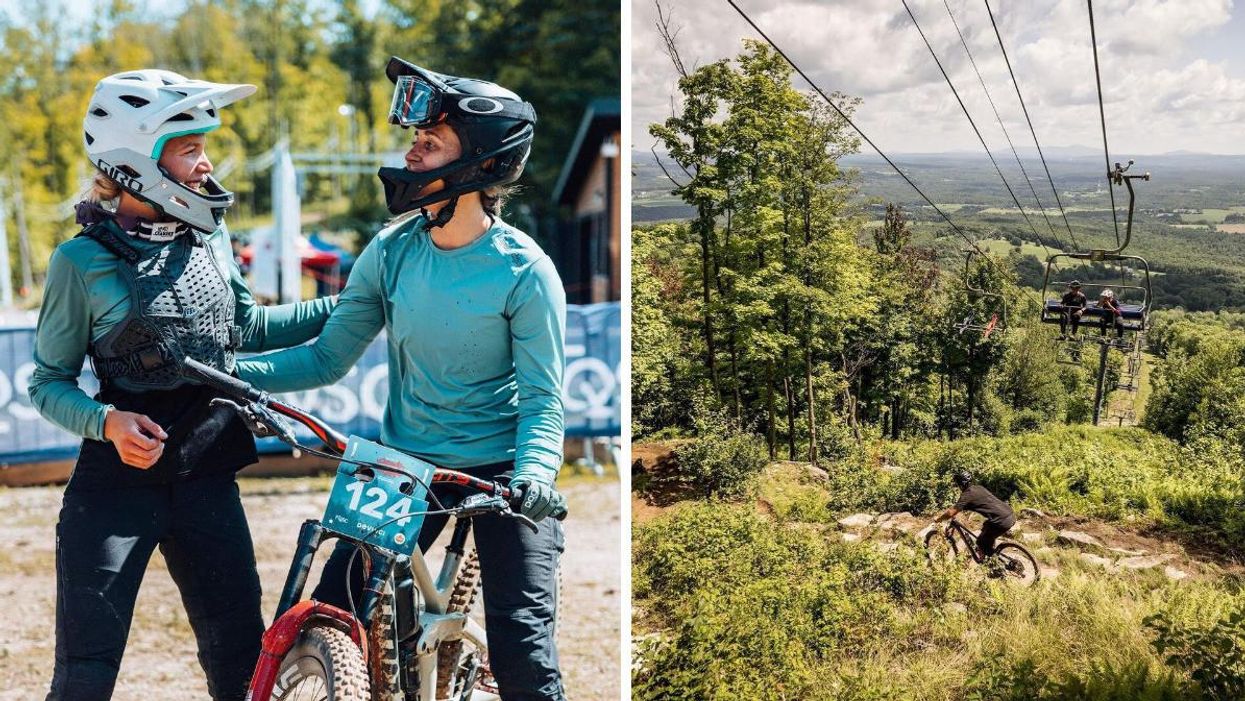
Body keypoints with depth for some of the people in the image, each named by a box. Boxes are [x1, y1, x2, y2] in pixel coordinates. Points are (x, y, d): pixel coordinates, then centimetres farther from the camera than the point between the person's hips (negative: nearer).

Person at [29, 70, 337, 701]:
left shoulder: (209, 236, 4)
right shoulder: (82, 261, -10)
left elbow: (245, 329, 19)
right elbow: (48, 383, -3)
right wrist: (108, 422, -22)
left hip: (207, 476, 5)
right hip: (116, 479, -4)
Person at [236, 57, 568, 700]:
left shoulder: (524, 271, -14)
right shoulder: (392, 252, -3)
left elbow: (542, 398, -13)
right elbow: (328, 356, 0)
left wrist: (535, 474, -32)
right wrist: (235, 374, -14)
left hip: (498, 470, -4)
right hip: (405, 464, 4)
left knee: (522, 649, -8)